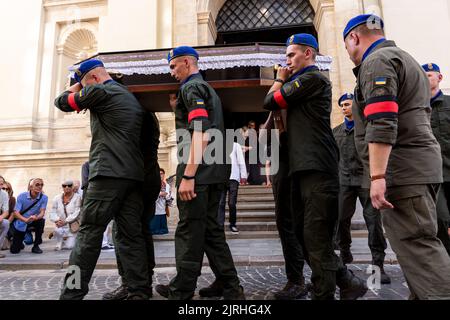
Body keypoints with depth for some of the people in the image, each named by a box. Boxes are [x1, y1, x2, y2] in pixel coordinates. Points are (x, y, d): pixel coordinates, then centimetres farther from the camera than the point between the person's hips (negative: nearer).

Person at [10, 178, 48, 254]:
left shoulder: (44, 197, -14)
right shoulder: (22, 196, -15)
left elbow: (42, 212, -21)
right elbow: (16, 212, -22)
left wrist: (36, 217, -45)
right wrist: (26, 220, -42)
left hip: (33, 222, 0)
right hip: (20, 224, 0)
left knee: (41, 221, -35)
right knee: (14, 250, -1)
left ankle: (36, 246, -15)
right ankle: (19, 242, 38)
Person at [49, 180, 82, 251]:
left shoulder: (77, 197, -6)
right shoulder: (57, 198, 5)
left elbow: (76, 213, -13)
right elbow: (52, 212, 1)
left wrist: (65, 221, -22)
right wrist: (57, 220, -19)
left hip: (72, 226, -3)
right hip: (60, 224, 3)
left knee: (69, 246, -10)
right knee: (58, 230, -30)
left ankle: (70, 241, 28)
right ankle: (59, 243, 4)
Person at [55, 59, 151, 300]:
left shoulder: (100, 91, -1)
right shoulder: (130, 97, 25)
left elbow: (62, 102, 9)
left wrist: (75, 88, 28)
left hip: (109, 173, -8)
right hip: (135, 175, 8)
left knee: (88, 234, -2)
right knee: (131, 235, 6)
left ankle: (72, 293, 4)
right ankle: (139, 291, 8)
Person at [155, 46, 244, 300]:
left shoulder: (191, 87, -5)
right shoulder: (209, 88, 24)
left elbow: (200, 133, -19)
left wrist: (188, 175, -22)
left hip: (198, 170, -10)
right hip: (216, 170, 10)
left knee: (190, 231, -1)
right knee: (210, 229, 13)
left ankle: (182, 291, 12)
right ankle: (231, 288, 18)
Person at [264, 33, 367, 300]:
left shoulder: (313, 78, -5)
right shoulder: (303, 83, 26)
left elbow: (270, 102, -5)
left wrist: (280, 79, 10)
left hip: (317, 170, -10)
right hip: (302, 168, 10)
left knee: (316, 238, -7)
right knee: (305, 234, 12)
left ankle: (323, 294, 5)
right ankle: (347, 282, 25)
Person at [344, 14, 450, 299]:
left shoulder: (377, 61, -8)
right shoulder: (406, 59, 25)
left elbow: (381, 123, -22)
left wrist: (377, 175, -25)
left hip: (400, 169, -11)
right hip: (420, 165, 11)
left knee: (416, 246, -8)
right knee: (420, 242, 15)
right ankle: (423, 294, 24)